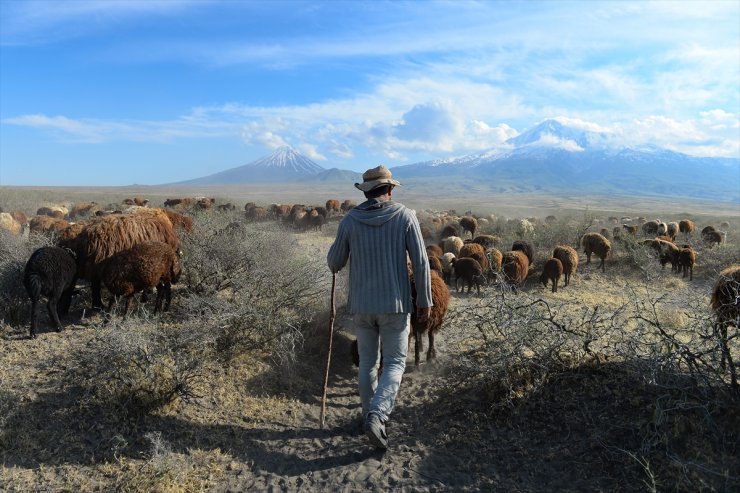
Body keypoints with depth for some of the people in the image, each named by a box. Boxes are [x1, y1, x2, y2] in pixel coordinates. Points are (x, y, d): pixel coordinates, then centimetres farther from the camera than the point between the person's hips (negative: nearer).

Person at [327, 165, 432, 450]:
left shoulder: (350, 220, -2)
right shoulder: (405, 216, -6)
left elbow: (334, 263, 5)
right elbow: (420, 262, -8)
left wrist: (335, 264, 29)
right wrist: (424, 301, 1)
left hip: (361, 304, 2)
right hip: (395, 304, -2)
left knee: (368, 362, 17)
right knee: (395, 363, 9)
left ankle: (372, 416, 29)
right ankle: (376, 417, -9)